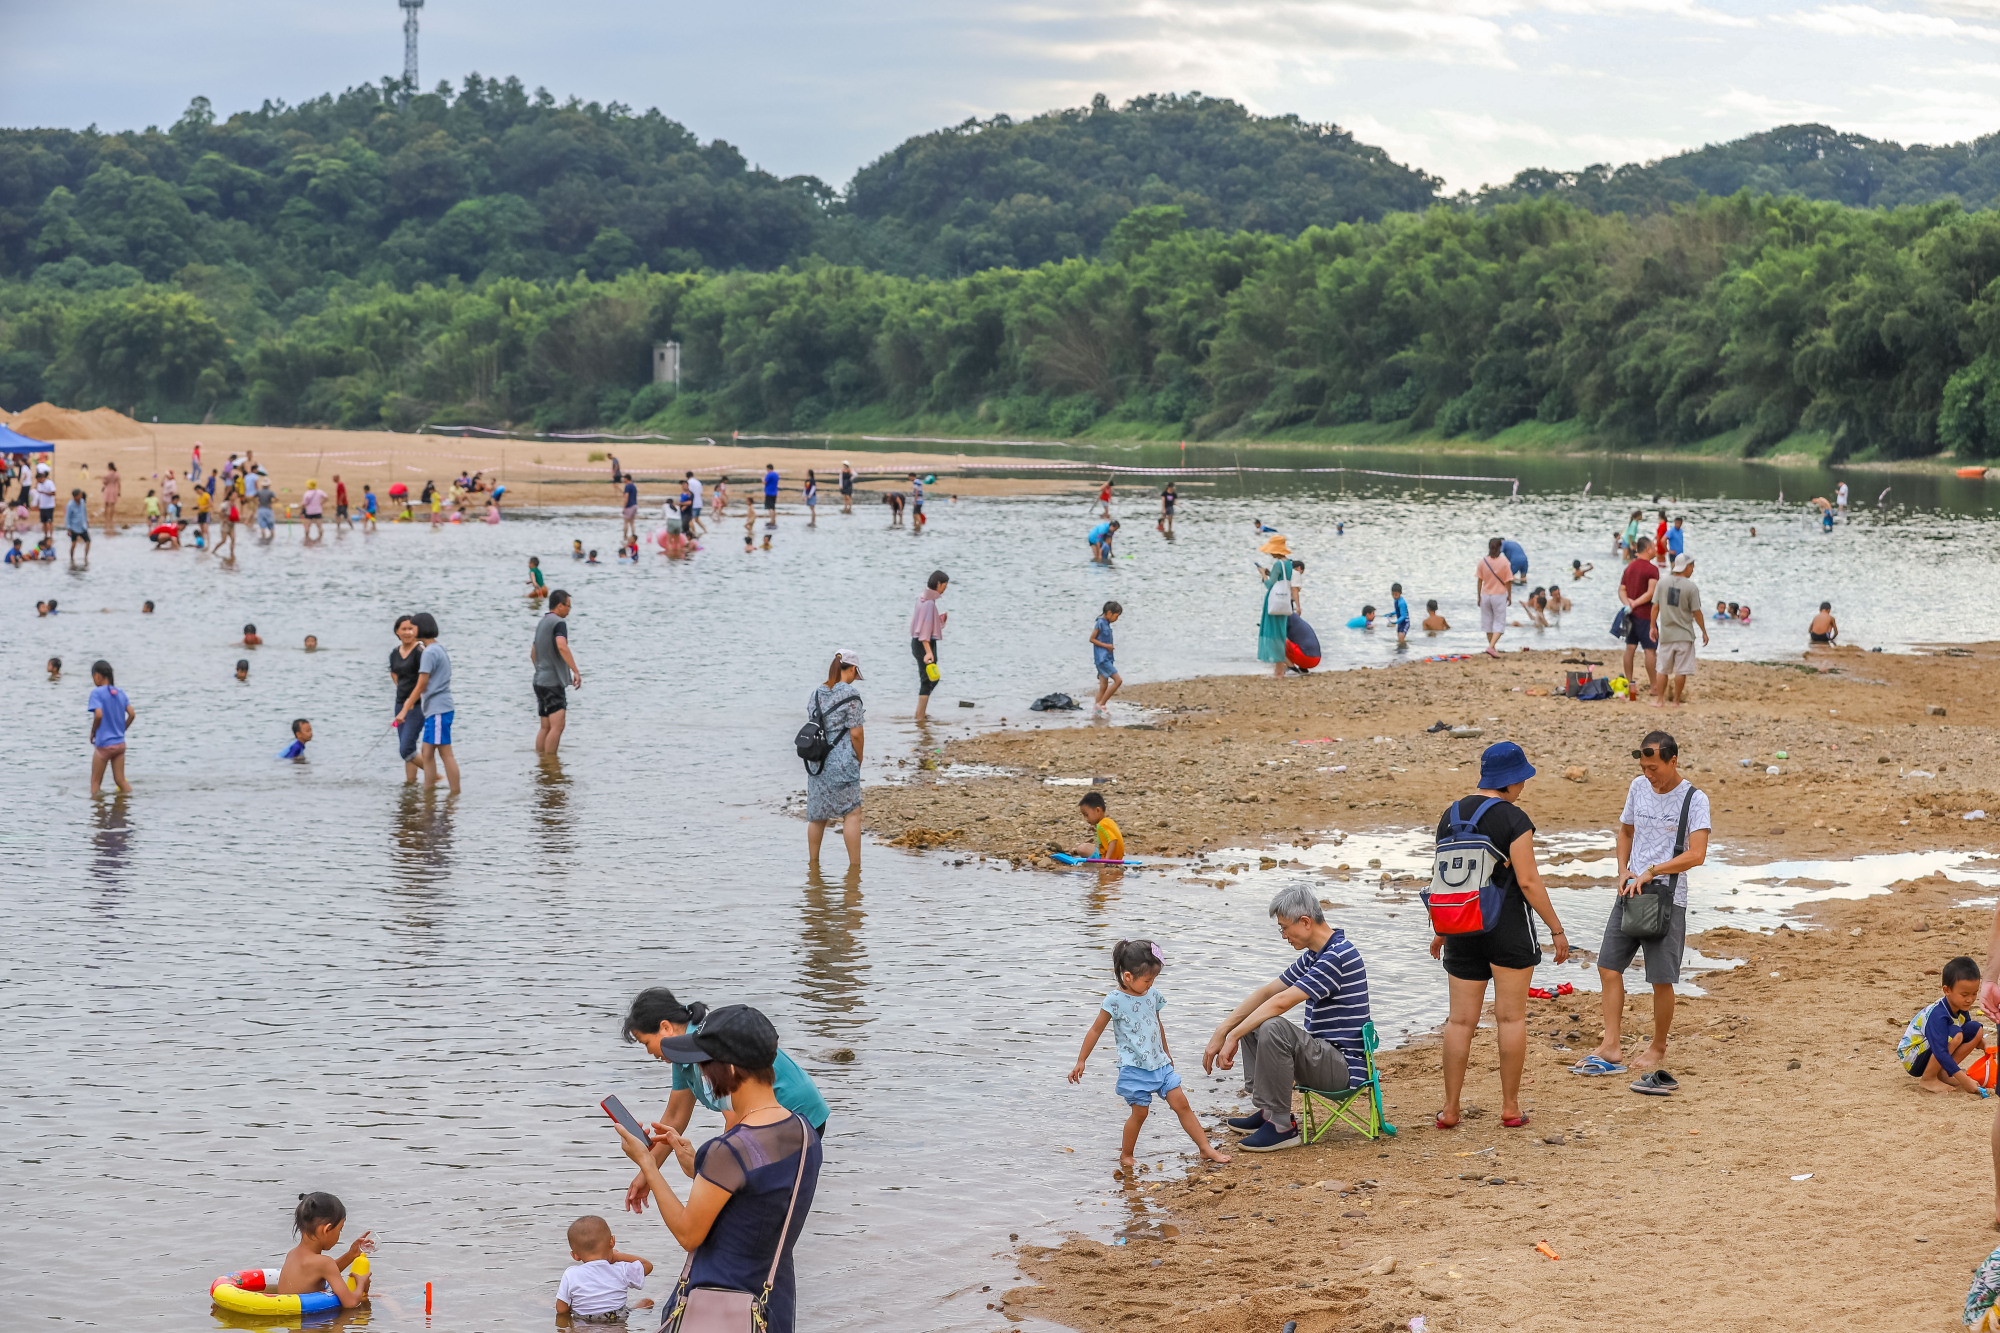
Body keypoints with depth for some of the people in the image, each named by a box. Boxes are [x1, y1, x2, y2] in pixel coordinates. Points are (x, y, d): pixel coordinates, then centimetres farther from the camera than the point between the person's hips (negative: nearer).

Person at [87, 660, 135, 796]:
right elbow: (132, 714, 3)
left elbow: (98, 715, -24)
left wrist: (93, 732, -8)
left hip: (104, 745, -6)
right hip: (120, 743, 6)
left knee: (95, 782, 7)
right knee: (120, 780, 11)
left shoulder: (97, 692, -13)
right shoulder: (120, 692, 6)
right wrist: (121, 730, 13)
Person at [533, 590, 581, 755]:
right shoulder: (559, 623, -10)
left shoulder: (541, 623, 18)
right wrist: (575, 671, -29)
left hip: (540, 680, 9)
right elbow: (562, 647, -28)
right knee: (558, 724, -13)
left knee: (545, 727, 11)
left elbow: (533, 654, 27)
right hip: (553, 681, -9)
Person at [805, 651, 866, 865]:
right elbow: (855, 733, -12)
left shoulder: (817, 694, 8)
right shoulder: (850, 694, -12)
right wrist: (859, 759, 3)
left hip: (816, 761, 7)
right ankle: (855, 864, 0)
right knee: (852, 813, 1)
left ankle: (812, 861, 23)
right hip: (842, 763, -7)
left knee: (817, 815, 15)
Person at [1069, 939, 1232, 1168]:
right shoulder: (1115, 1001, -12)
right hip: (1134, 1069, -5)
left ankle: (1206, 1149, 4)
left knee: (1181, 1103, 2)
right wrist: (1080, 1061, -3)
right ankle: (1125, 1157, 15)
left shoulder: (1152, 995, 6)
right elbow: (1096, 1031, -5)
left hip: (1159, 1064, 6)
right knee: (1140, 1112, -3)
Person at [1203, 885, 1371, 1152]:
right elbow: (1267, 993, 13)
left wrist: (1233, 1036, -18)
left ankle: (1281, 1125, -22)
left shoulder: (1338, 955, -20)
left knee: (1273, 1027, -32)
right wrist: (1220, 1032, 4)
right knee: (1252, 1022, 18)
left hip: (1343, 1065, -10)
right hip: (1322, 1056, 10)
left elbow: (1281, 1002, -24)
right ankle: (1266, 1110, 10)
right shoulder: (1313, 956, 12)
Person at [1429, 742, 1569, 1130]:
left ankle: (1450, 1109, 7)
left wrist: (1441, 930, 22)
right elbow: (1528, 881, -14)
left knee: (1461, 1020, 7)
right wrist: (1556, 929, -7)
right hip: (1508, 924, -5)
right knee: (1511, 1017, 4)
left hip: (1463, 928, 5)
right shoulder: (1513, 818, -12)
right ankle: (1510, 1107, 7)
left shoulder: (1451, 815, 6)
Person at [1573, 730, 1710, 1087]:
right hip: (1630, 892, 6)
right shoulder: (1639, 787, 8)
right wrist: (1623, 872, 6)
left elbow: (1696, 855, -17)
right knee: (1609, 965, 2)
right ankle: (1611, 1048, 5)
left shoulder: (1694, 799, -10)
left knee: (1661, 979, -3)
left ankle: (1658, 1048, 16)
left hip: (1667, 897, -6)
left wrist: (1650, 872, -19)